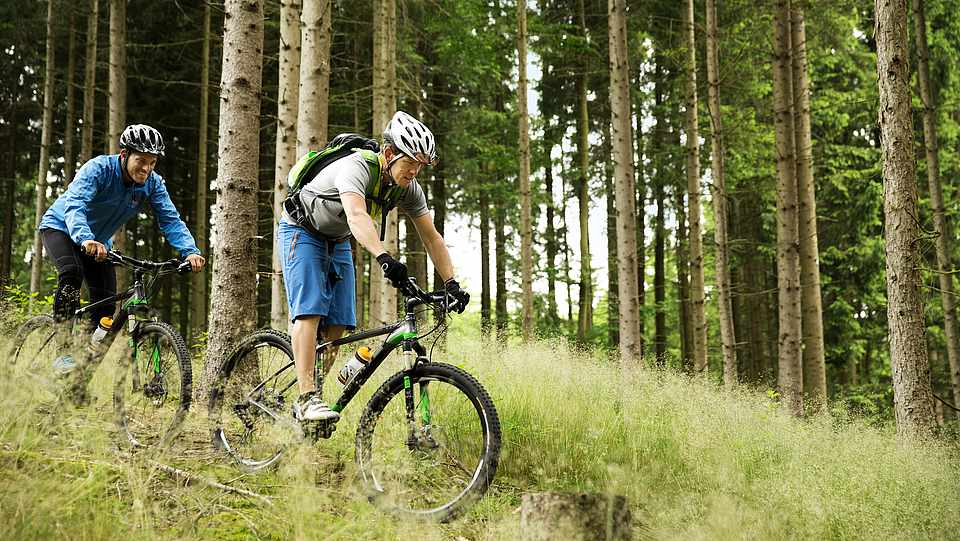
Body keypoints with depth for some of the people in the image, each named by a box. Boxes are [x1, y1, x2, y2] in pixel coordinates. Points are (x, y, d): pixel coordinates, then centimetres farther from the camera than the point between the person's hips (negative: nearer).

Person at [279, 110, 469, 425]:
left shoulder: (408, 188, -12)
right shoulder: (357, 168, -34)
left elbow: (431, 237, -8)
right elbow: (357, 216, -52)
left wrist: (451, 284, -18)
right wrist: (384, 258, -67)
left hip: (337, 242, 7)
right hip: (302, 232, -7)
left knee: (338, 324, -2)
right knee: (310, 311, -21)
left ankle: (306, 404, 7)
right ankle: (308, 400, -26)